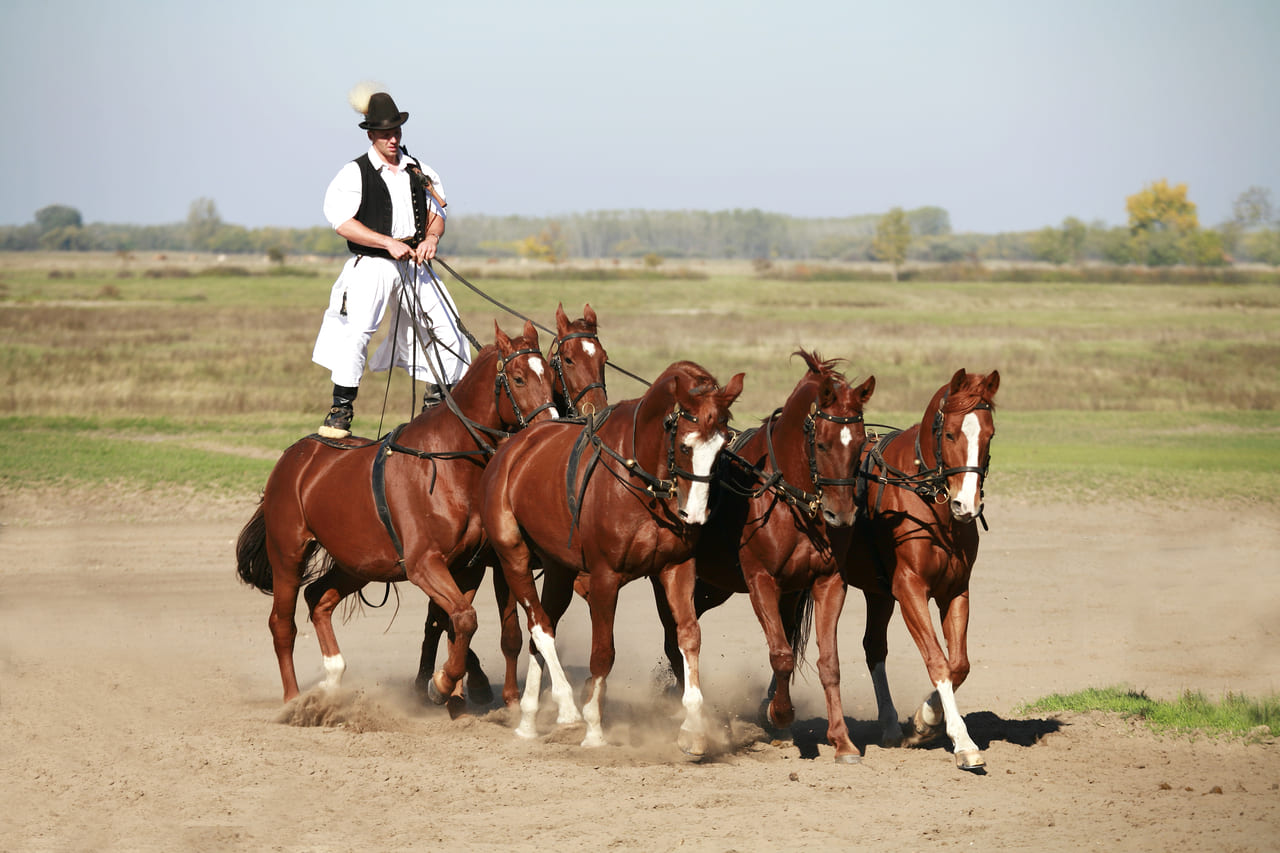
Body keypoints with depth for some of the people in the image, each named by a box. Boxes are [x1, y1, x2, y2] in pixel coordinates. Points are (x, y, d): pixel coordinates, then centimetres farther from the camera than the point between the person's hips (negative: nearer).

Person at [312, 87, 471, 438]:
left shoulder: (419, 172, 12)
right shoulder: (354, 173, -4)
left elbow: (436, 212, 15)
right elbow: (342, 221, -13)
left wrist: (431, 238, -9)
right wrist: (390, 243, -18)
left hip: (414, 265, 5)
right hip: (371, 265, -5)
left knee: (447, 328, 5)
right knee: (356, 328, -21)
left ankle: (438, 402, 21)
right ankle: (340, 409, -14)